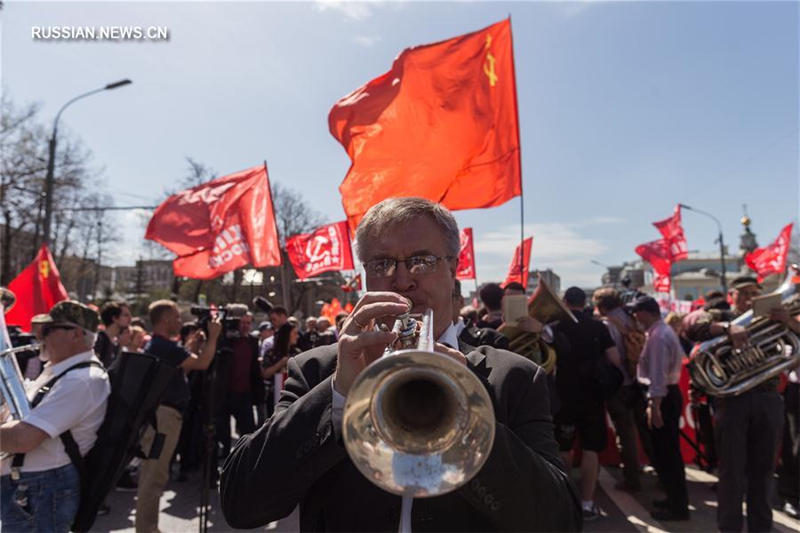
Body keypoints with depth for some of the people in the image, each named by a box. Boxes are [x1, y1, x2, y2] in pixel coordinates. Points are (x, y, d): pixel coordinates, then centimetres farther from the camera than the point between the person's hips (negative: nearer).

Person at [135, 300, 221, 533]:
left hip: (159, 413, 11)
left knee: (151, 474, 17)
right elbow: (202, 363, -21)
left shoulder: (155, 345, 15)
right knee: (155, 476, -4)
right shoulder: (165, 346, -18)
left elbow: (182, 365, 24)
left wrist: (189, 347, 18)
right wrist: (213, 336, -10)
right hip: (163, 414, -11)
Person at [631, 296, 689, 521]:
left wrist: (654, 405, -25)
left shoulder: (658, 336, -19)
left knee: (663, 454, -2)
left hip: (663, 398, -10)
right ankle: (677, 499, 29)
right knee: (669, 452, 18)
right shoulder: (664, 331, 14)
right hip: (670, 394, 10)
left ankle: (677, 507, 7)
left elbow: (658, 373, -25)